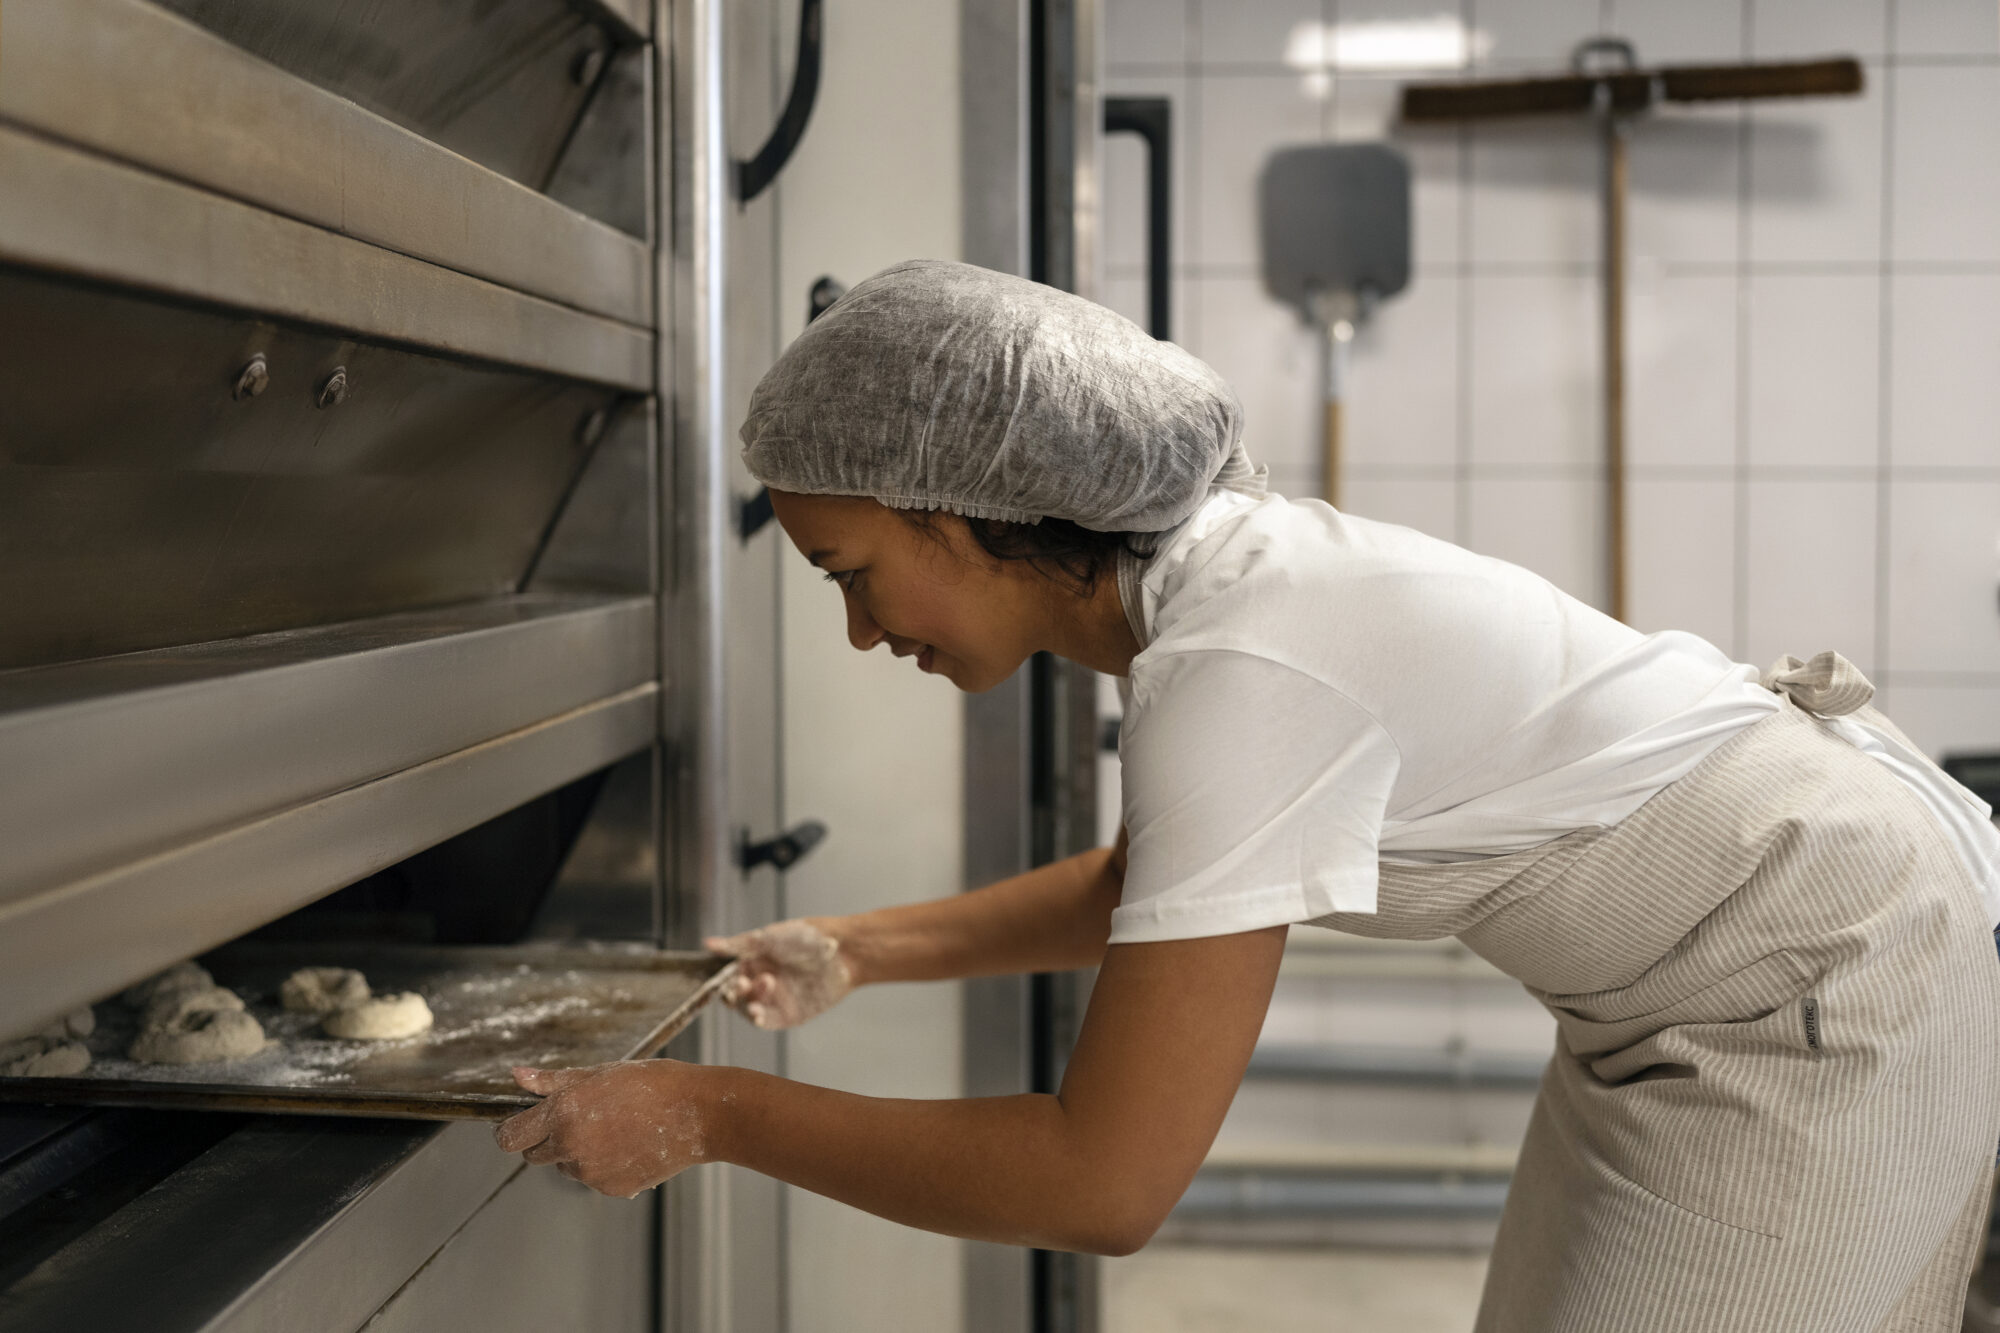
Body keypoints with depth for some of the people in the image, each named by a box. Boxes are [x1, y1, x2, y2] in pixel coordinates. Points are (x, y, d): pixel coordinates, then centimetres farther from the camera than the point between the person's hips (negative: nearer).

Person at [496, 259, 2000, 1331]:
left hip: (1835, 987, -9)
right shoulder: (1216, 572, -2)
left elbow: (1104, 1184, -29)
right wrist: (856, 950, 9)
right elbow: (1153, 884, 18)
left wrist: (711, 1113, -21)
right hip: (1691, 996, 9)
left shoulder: (1242, 674, -30)